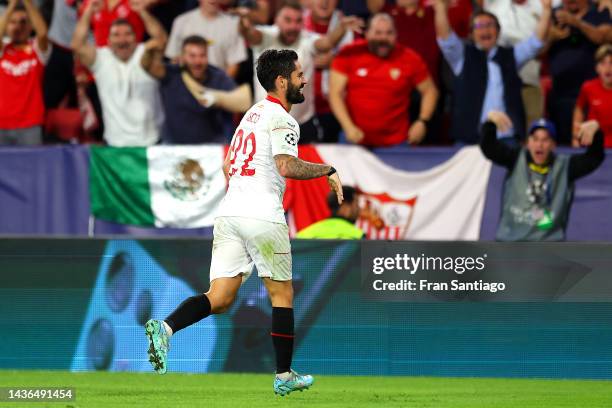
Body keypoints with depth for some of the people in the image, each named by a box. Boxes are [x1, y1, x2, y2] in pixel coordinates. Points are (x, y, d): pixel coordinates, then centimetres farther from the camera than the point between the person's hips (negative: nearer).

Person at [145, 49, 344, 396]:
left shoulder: (253, 113, 21)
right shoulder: (282, 119, -6)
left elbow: (228, 165, 30)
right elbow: (286, 166, -22)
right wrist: (328, 170, -10)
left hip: (230, 212, 7)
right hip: (263, 217, -7)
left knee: (220, 299, 0)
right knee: (282, 295, 8)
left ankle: (166, 328, -25)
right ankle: (285, 377, 15)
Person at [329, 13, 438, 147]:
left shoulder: (410, 59, -4)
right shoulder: (349, 54, -5)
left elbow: (430, 91, 8)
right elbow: (335, 93, -6)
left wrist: (422, 122, -6)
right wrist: (348, 126, -16)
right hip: (354, 138, 0)